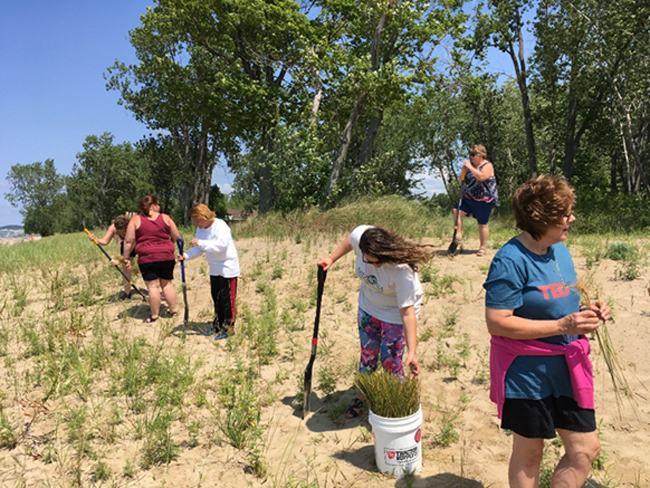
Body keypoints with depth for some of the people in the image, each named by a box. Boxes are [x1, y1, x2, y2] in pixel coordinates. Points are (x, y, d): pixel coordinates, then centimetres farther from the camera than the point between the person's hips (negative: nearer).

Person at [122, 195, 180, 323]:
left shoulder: (136, 220, 1)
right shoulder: (165, 218, 3)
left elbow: (129, 241, -2)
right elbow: (177, 237, 6)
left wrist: (125, 258, 6)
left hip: (147, 258, -2)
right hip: (167, 256, 2)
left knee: (153, 286, 2)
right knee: (167, 284, 14)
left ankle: (154, 316, 9)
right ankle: (173, 310, 22)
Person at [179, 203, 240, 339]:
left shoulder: (221, 226, -21)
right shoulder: (201, 229, 4)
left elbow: (221, 245, -33)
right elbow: (198, 249, 6)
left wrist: (200, 242, -36)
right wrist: (186, 255, -12)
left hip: (228, 268, -8)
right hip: (214, 269, 8)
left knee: (227, 298, -2)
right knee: (216, 297, 15)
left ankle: (228, 327, 10)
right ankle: (218, 325, 28)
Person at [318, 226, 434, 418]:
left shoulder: (402, 270, -40)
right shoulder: (360, 235, -30)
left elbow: (407, 312, -36)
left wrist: (412, 352, -37)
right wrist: (331, 259, 3)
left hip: (396, 313, -5)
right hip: (368, 306, 5)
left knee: (391, 360, 1)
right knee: (367, 355, 17)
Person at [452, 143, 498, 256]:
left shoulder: (487, 165, -8)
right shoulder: (472, 164, 12)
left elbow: (482, 177, -29)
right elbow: (462, 179, 18)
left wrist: (470, 167, -24)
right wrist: (464, 169, 0)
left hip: (483, 200, -6)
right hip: (468, 198, 6)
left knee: (482, 224, 3)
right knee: (457, 211, -17)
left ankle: (482, 248, 13)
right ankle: (458, 235, -12)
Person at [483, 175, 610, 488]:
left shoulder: (560, 251, 4)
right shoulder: (511, 260, -21)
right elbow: (497, 322, -24)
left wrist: (586, 313, -3)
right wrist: (562, 326, -25)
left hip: (567, 368, 7)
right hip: (527, 373, -7)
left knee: (586, 449, 13)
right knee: (528, 453, 12)